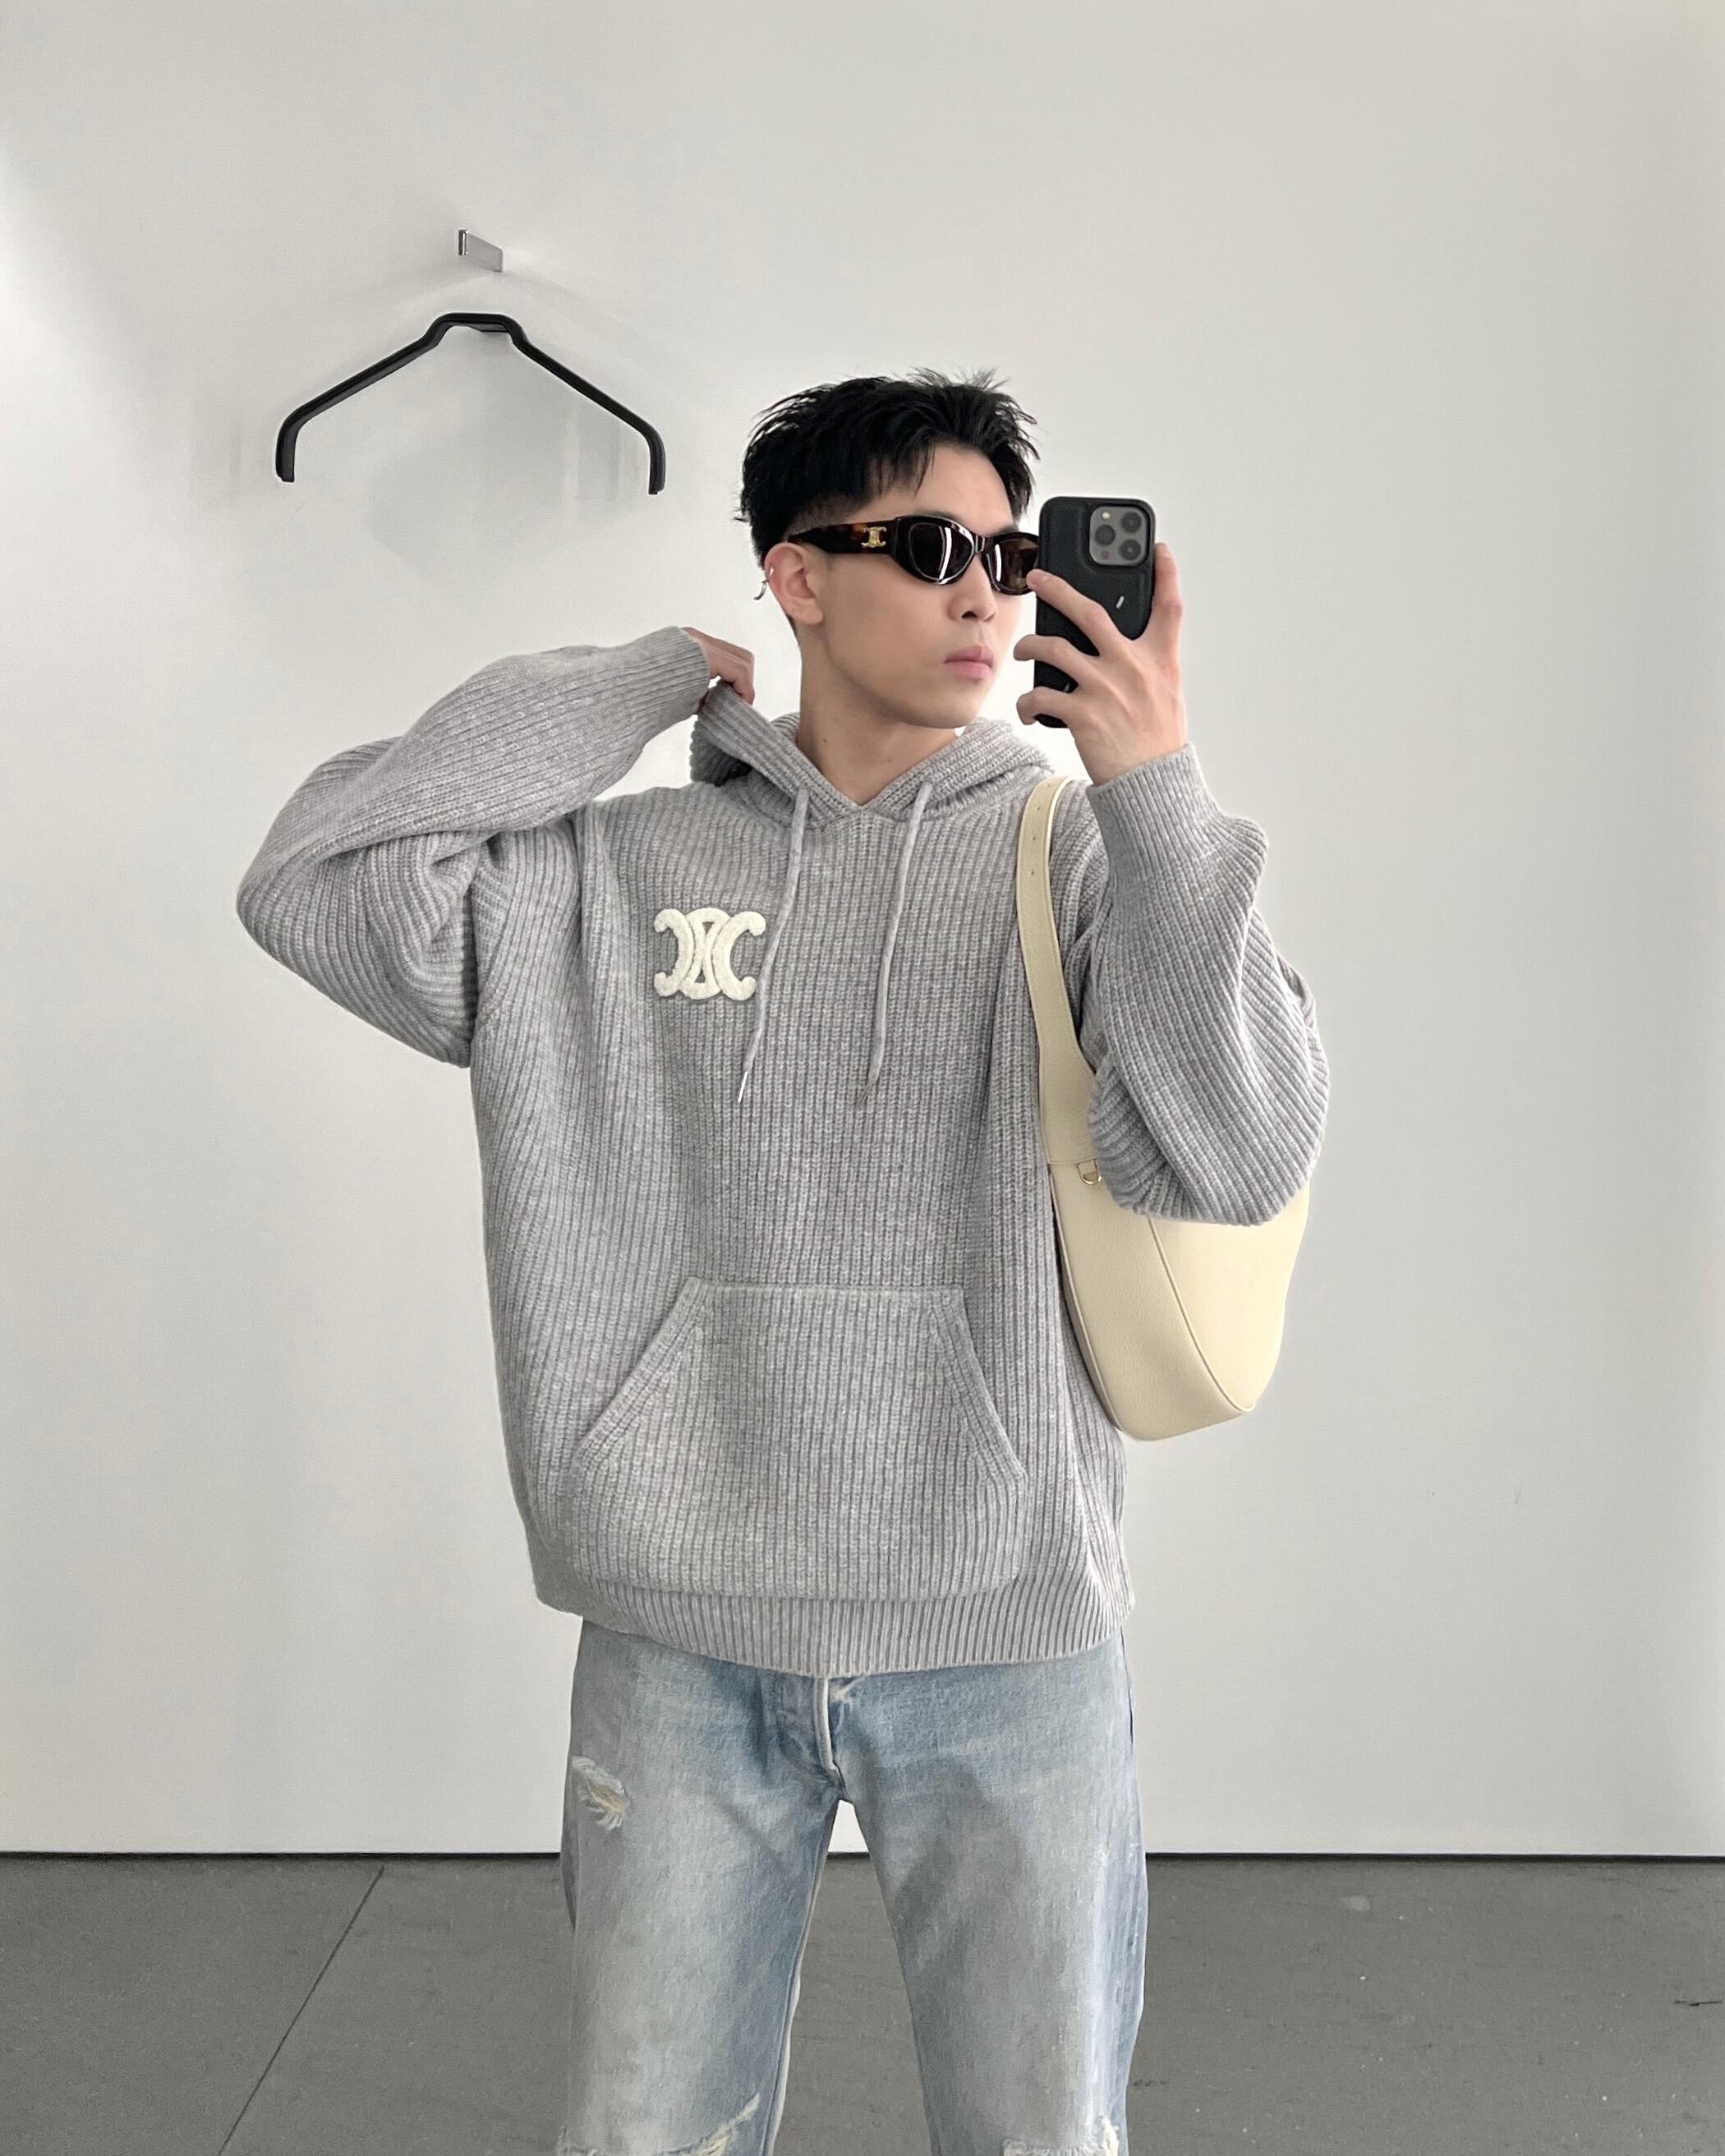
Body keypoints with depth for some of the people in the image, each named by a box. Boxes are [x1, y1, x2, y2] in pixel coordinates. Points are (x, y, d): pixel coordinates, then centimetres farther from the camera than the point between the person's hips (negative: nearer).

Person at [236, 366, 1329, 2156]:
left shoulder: (1077, 857, -1)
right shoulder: (623, 870, 2)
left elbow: (1234, 1162, -12)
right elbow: (319, 887, -9)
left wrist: (1157, 796, -20)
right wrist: (638, 681, -4)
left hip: (1006, 1638, 0)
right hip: (679, 1642, 1)